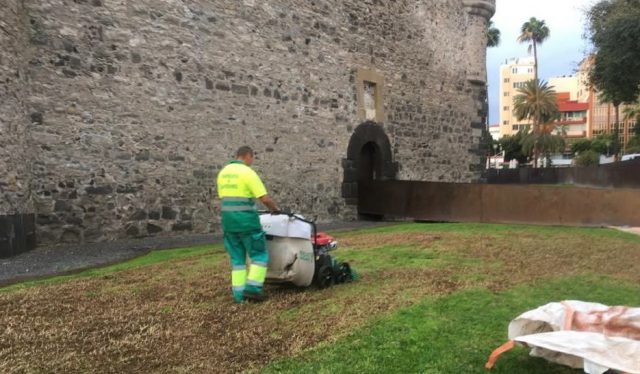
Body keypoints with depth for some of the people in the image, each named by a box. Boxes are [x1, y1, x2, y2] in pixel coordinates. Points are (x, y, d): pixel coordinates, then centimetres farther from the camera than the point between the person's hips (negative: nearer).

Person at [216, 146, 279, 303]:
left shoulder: (223, 172, 13)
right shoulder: (248, 172, -11)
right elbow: (265, 198, -14)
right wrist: (275, 209, 6)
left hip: (228, 220, 7)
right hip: (246, 220, -7)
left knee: (237, 258, 13)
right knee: (259, 255, 5)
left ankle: (239, 293, 13)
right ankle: (252, 288, -2)